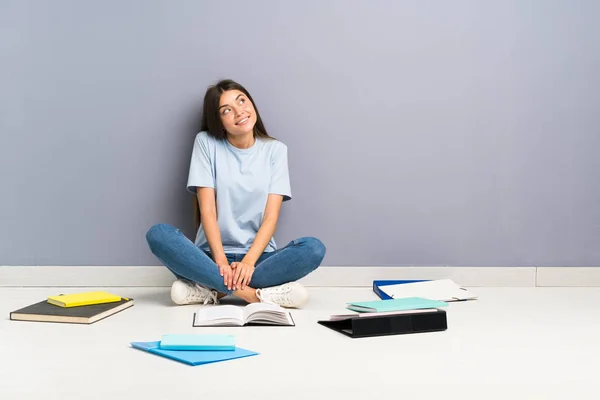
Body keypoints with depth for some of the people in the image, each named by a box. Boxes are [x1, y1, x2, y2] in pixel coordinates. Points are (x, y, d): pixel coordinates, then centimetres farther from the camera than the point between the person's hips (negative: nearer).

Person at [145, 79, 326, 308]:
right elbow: (207, 209, -6)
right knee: (158, 235, -28)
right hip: (213, 254, -1)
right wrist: (220, 261, -20)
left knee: (314, 248, -28)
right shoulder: (206, 142, 3)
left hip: (258, 255, 1)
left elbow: (271, 216, -4)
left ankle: (212, 290, -25)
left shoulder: (275, 149, 5)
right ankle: (254, 293, -32)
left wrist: (248, 261, -21)